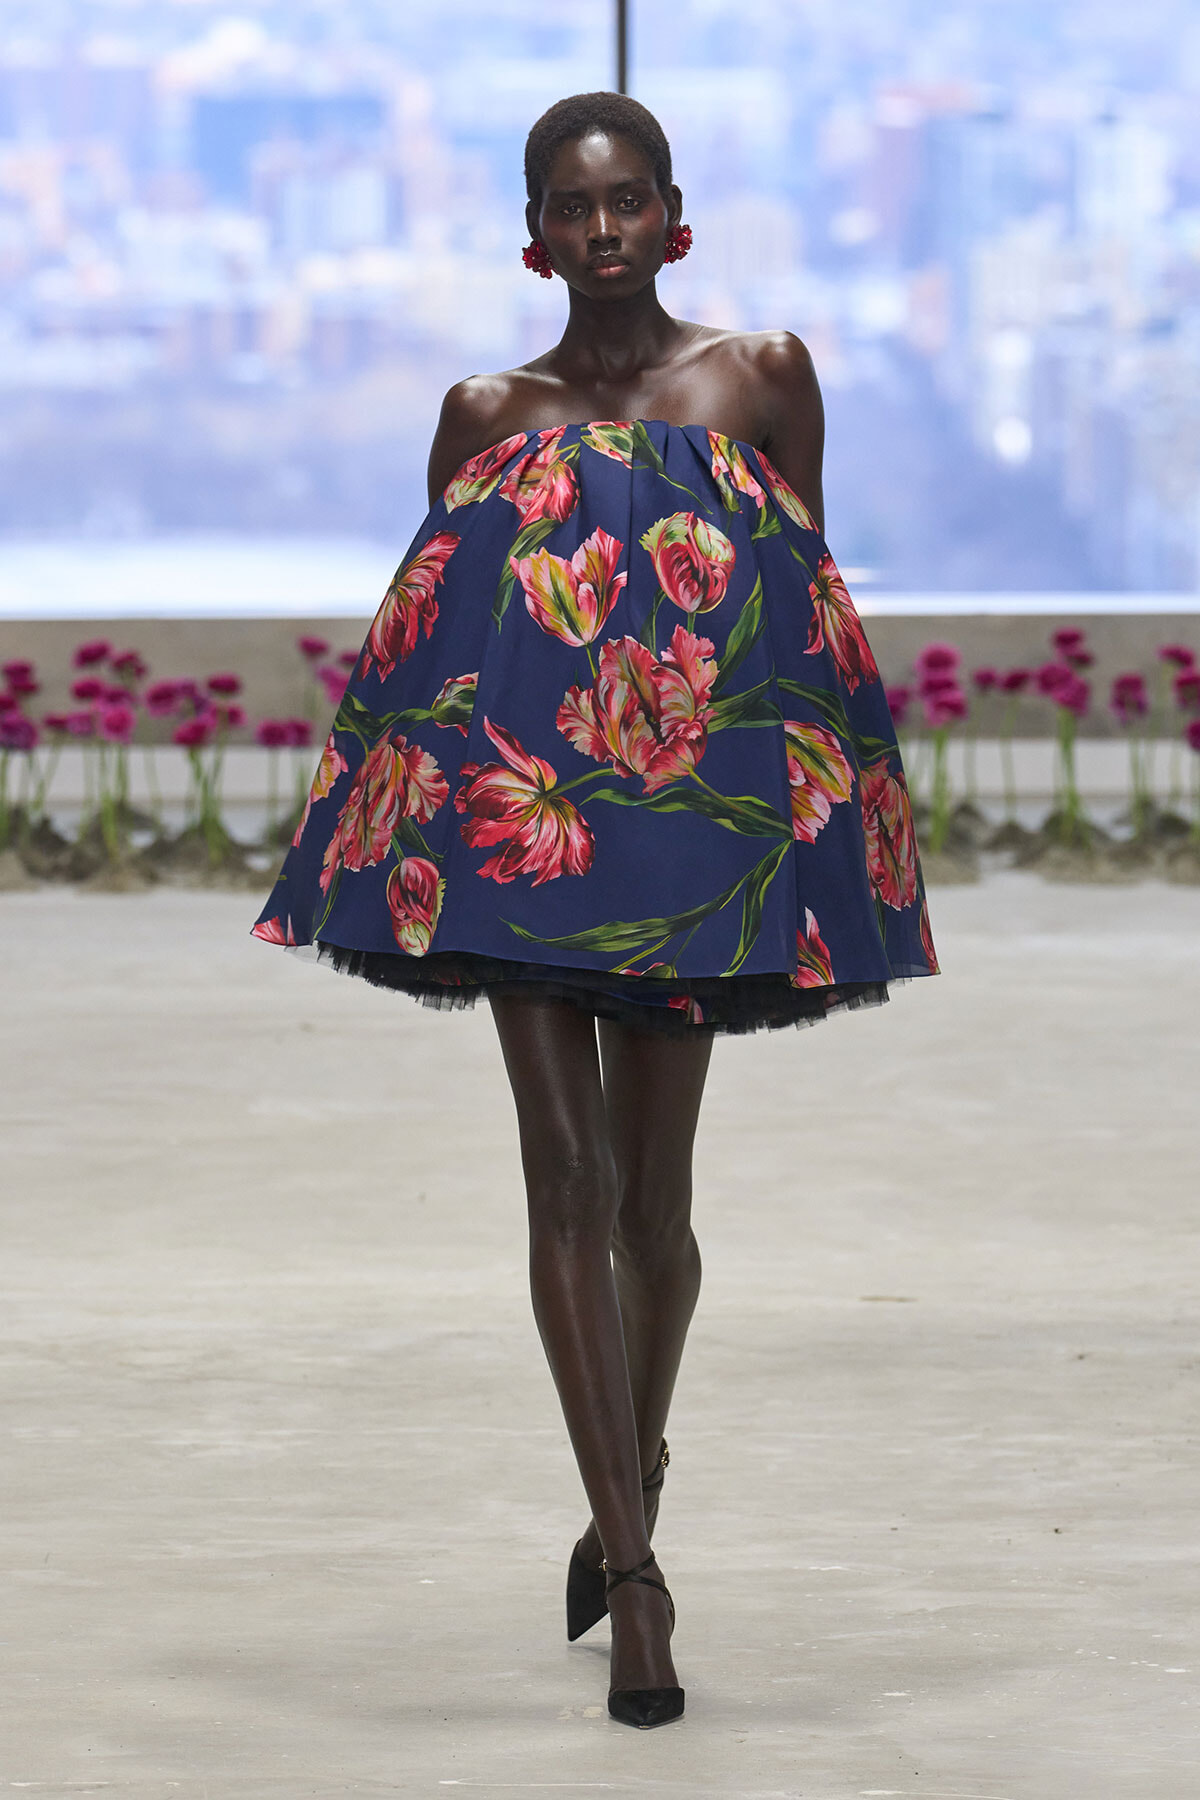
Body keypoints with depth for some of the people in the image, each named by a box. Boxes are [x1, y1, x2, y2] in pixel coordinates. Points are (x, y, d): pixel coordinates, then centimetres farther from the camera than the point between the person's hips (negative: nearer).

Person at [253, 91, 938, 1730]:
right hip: (520, 808, 0)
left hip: (706, 810, 0)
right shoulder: (489, 414, 8)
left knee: (654, 1187, 9)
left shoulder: (763, 376, 7)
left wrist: (825, 804, 3)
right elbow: (432, 638, 12)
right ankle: (636, 1585, -9)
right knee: (568, 1173, -9)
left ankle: (628, 1500, 34)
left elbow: (811, 608, 11)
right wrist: (418, 828, 1)